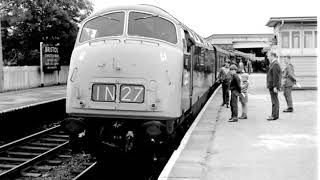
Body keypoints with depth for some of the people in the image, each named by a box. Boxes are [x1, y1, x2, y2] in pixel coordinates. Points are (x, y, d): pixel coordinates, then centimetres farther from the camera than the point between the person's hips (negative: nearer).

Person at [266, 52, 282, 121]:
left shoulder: (275, 64, -16)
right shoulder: (273, 64, 17)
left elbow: (276, 77, -21)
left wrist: (275, 87, -23)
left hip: (273, 86, -11)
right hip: (273, 86, 11)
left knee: (274, 100, -7)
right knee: (275, 100, 14)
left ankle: (274, 115, -6)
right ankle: (276, 115, 20)